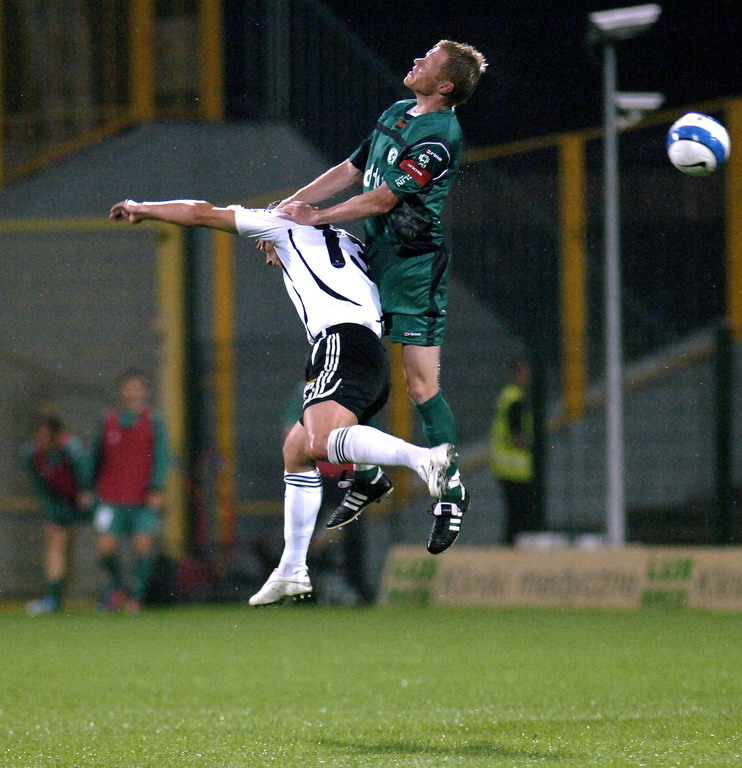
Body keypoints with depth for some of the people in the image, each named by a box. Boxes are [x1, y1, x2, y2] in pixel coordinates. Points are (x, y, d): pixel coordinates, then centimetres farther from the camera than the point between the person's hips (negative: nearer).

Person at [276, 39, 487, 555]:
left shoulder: (439, 135, -17)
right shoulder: (396, 115, 12)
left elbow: (384, 198, -17)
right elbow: (351, 171, 17)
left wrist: (317, 217, -10)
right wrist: (289, 206, 9)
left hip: (415, 266, -9)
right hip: (372, 260, 9)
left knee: (421, 385, -8)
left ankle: (451, 491, 5)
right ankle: (369, 477, 21)